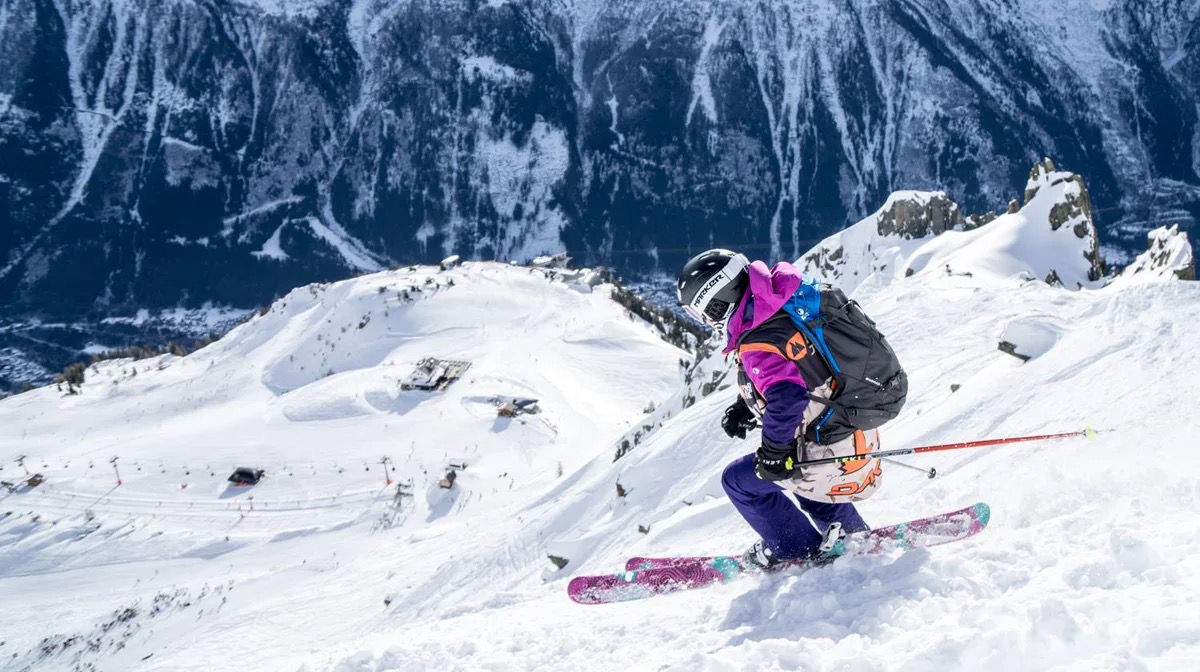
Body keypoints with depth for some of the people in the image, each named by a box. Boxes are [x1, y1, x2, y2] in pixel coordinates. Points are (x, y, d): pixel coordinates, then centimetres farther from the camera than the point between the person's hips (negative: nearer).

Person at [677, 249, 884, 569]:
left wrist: (773, 452, -23)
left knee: (739, 479, 6)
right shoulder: (780, 306, 2)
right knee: (786, 466, 35)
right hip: (861, 435, 9)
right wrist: (745, 405, 17)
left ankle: (798, 549, 20)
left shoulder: (755, 348, -25)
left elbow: (787, 397, -39)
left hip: (835, 455, -9)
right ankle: (851, 533, 39)